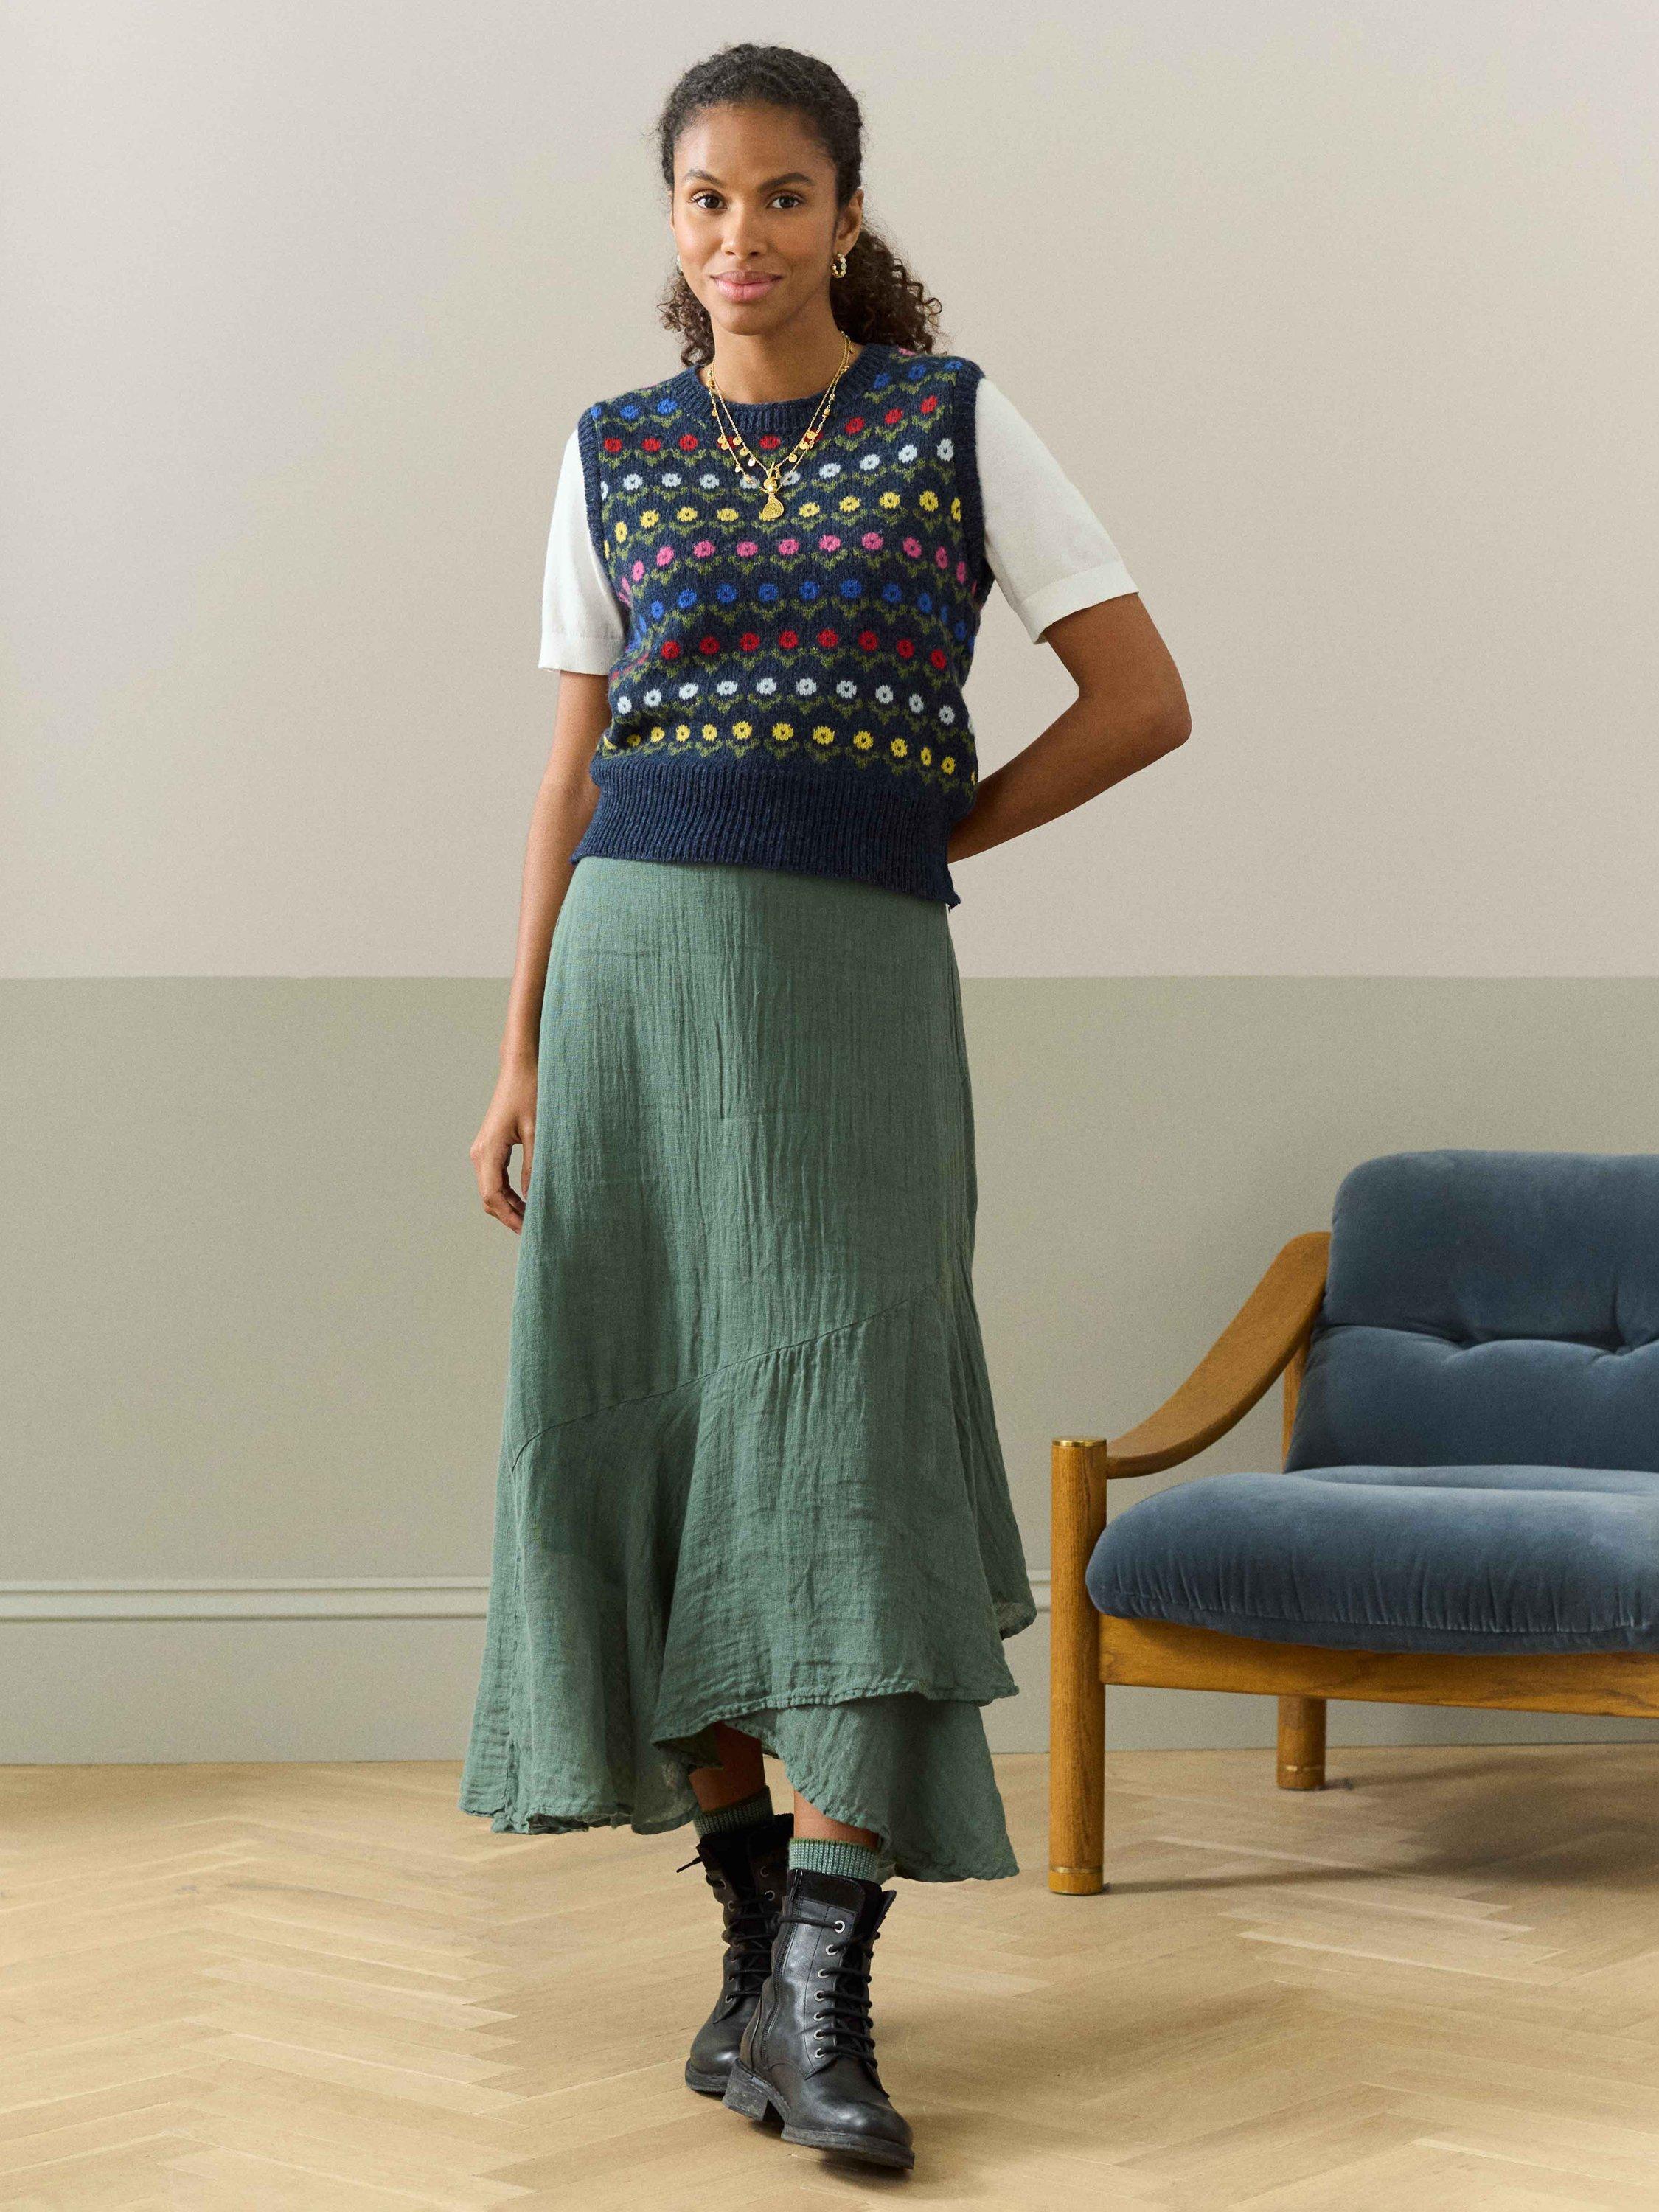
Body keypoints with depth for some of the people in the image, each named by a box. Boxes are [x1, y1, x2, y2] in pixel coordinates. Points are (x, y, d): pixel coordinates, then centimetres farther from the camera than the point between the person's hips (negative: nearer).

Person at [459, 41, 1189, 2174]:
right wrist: (521, 1054, 6)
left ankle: (821, 1995, -11)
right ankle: (754, 1929, 12)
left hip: (855, 981, -3)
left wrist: (911, 842, 3)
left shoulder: (959, 418, 3)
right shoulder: (614, 454, 10)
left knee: (838, 1432, -12)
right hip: (636, 964, 3)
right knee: (649, 1441, 0)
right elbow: (575, 774, 11)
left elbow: (1143, 698, 1)